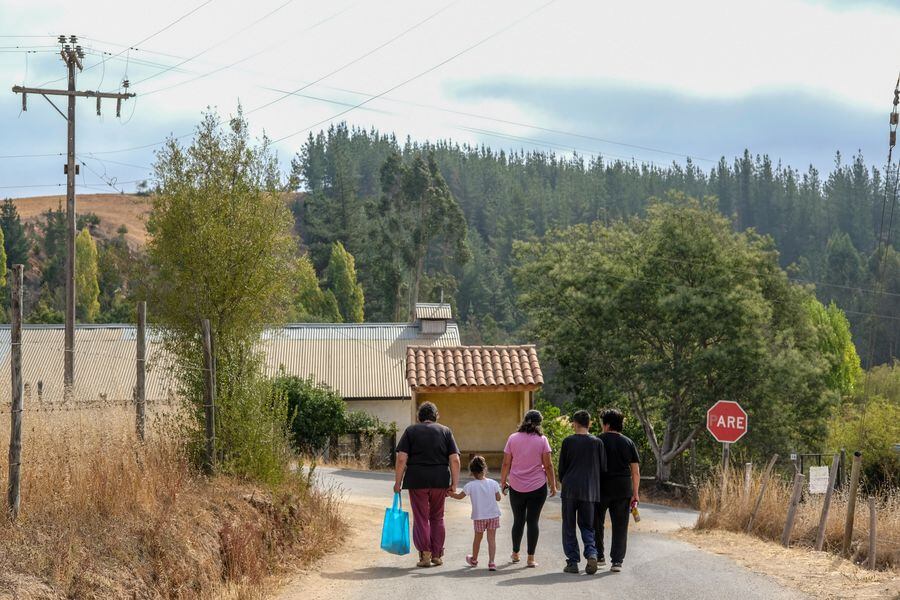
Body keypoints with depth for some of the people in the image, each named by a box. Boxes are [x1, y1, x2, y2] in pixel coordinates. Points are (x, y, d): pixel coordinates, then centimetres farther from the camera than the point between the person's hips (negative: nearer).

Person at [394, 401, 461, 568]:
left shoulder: (411, 431, 4)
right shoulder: (445, 431, 8)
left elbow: (401, 459, -5)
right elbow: (455, 460, 1)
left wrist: (397, 482, 0)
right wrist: (454, 484, 5)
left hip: (417, 480, -2)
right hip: (440, 481, 2)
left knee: (421, 518, 5)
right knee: (437, 518, 14)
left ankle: (425, 554, -3)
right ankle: (437, 555, 16)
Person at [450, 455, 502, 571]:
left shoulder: (470, 486, -10)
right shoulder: (493, 483, -6)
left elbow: (459, 496, 1)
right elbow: (498, 498, 1)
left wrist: (450, 493, 19)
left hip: (479, 516, 0)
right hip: (493, 515, 0)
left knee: (478, 538, 17)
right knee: (491, 538, 1)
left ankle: (474, 559, 37)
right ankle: (491, 562, -9)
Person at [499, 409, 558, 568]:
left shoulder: (513, 439, 1)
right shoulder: (542, 440, -4)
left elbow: (506, 464, 2)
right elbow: (548, 465, -4)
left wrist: (503, 482, 14)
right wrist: (553, 485, 5)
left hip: (516, 487, 2)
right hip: (537, 487, -2)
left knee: (518, 520, 14)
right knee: (533, 521, 2)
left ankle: (515, 554, 25)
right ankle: (531, 558, 1)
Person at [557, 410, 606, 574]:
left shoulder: (568, 441, -2)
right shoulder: (597, 442, 2)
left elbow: (561, 467, 2)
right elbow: (602, 468, 6)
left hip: (570, 488, -2)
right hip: (590, 491, 2)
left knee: (569, 527, 7)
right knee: (587, 526, 11)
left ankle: (572, 562, 4)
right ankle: (591, 553, -12)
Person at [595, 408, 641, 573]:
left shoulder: (599, 441, -4)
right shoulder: (628, 443, 7)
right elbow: (636, 471, 6)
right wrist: (635, 493, 10)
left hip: (602, 488, -3)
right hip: (624, 489, 3)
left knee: (596, 523, 13)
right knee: (620, 526, 5)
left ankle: (598, 556, 14)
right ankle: (617, 561, 1)